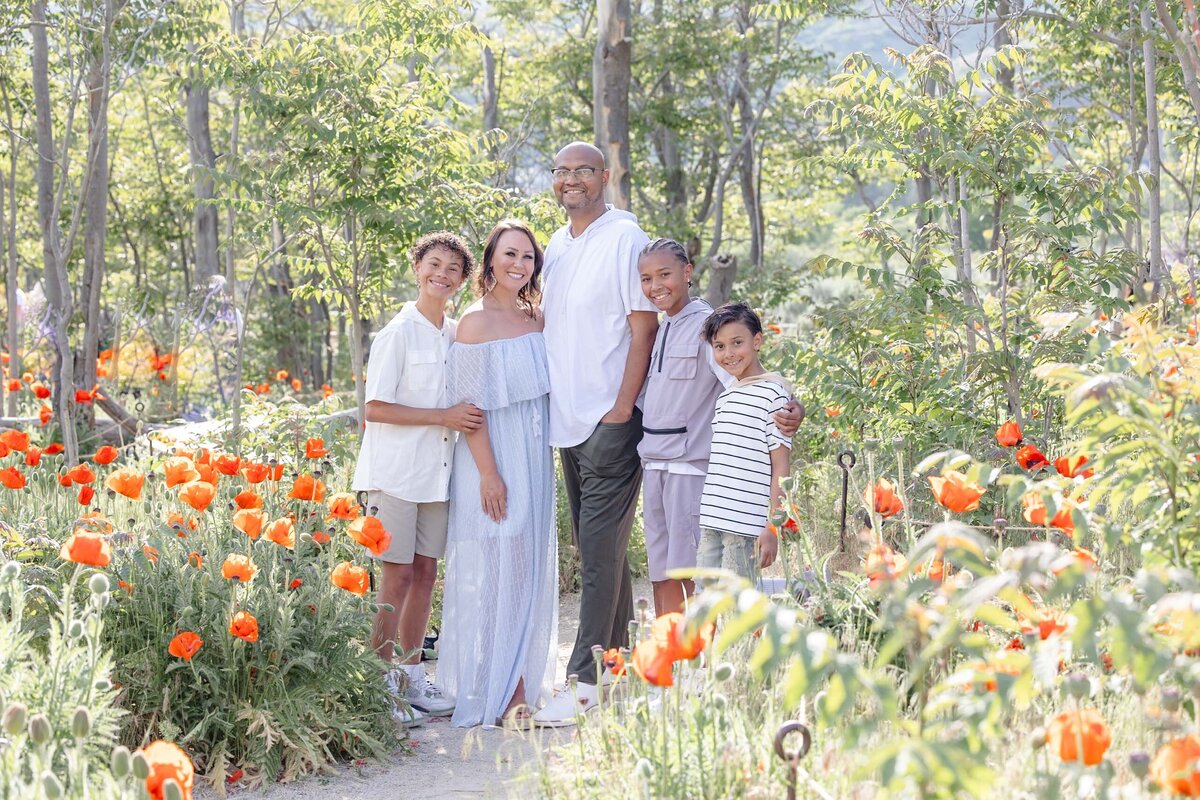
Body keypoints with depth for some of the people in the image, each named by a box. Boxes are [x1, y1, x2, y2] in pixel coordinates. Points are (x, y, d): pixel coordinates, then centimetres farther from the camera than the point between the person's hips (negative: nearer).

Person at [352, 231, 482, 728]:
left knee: (425, 574, 10)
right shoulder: (399, 333, -9)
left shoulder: (457, 334, 11)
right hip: (395, 472, -7)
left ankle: (410, 680, 19)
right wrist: (444, 417, -17)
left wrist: (466, 417, 5)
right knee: (397, 578, -6)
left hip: (437, 472, 7)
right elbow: (375, 408, -14)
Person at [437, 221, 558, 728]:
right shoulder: (476, 321, -11)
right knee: (495, 571, -4)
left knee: (528, 569, 10)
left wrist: (540, 461, 12)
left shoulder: (535, 319, 10)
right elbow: (468, 402, -14)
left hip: (534, 460, 7)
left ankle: (520, 683, 19)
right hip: (493, 459, -7)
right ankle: (496, 693, 2)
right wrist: (489, 473, -18)